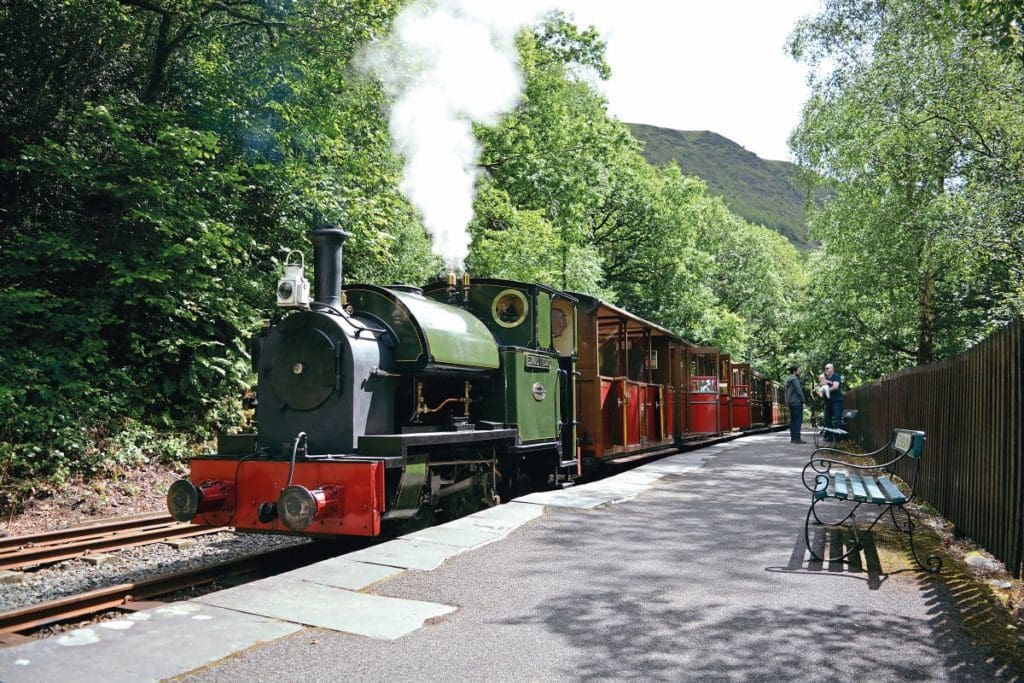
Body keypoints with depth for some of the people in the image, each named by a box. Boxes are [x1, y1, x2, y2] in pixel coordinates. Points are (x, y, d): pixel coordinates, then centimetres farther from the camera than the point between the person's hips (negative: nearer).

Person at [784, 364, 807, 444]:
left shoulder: (788, 380, 19)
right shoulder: (794, 379, -11)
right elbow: (799, 391, -16)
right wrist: (803, 401, -12)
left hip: (790, 403, 10)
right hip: (797, 402, -10)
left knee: (793, 420, 11)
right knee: (798, 420, -10)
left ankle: (793, 437, 12)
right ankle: (797, 438, -13)